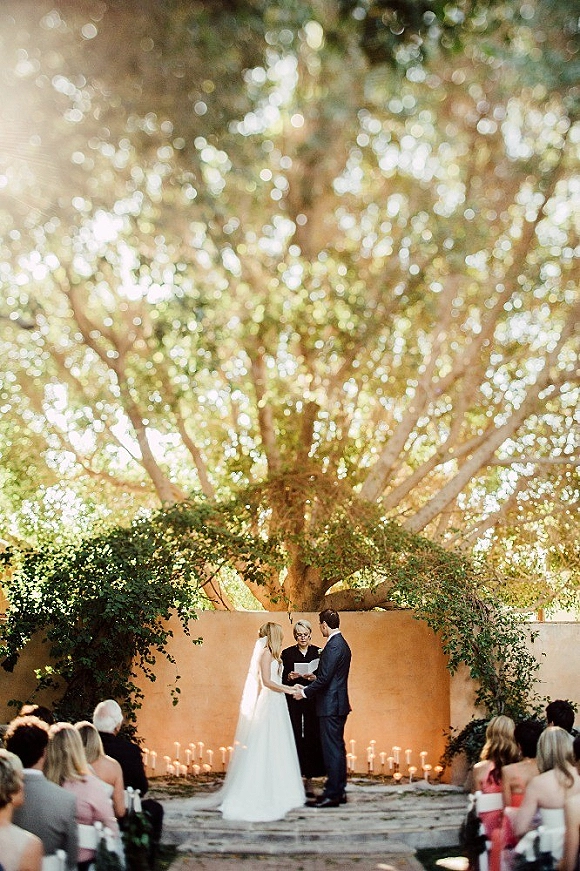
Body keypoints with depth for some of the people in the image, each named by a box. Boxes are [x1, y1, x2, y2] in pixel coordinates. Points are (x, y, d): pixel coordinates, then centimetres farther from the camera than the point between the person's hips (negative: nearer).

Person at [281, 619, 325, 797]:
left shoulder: (318, 653, 8)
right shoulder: (287, 653, 7)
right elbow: (281, 680, 7)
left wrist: (314, 678, -13)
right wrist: (289, 677, -13)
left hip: (312, 703, 0)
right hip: (293, 703, 0)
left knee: (311, 738, -3)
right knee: (294, 738, -5)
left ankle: (308, 779, 5)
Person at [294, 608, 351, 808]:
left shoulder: (333, 646, -18)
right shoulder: (342, 644, 15)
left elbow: (325, 678, -21)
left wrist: (305, 692, -10)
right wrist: (306, 688, 17)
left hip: (331, 706, -10)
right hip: (338, 705, 10)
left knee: (332, 750, -6)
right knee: (338, 749, 13)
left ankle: (331, 795, -3)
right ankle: (339, 791, 19)